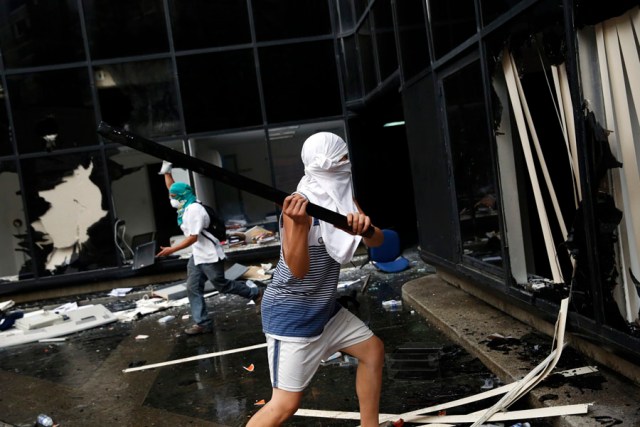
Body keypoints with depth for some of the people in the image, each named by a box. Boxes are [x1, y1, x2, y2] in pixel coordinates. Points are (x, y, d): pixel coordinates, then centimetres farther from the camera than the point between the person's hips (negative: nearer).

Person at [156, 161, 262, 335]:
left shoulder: (194, 209, -22)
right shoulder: (185, 206, 8)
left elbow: (193, 238, -24)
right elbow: (172, 188, 21)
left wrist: (172, 249, -22)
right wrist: (166, 172, 10)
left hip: (210, 255, -10)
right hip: (197, 256, 10)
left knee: (222, 285, 2)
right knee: (193, 289, 4)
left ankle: (255, 293, 20)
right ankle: (202, 323, 8)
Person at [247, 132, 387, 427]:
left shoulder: (343, 197, 2)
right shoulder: (299, 204, -22)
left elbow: (377, 240, -6)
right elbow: (298, 270, -26)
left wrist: (365, 226, -29)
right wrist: (299, 224, -42)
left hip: (326, 308, 9)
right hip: (291, 313, -9)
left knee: (373, 350, 18)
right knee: (286, 403, -8)